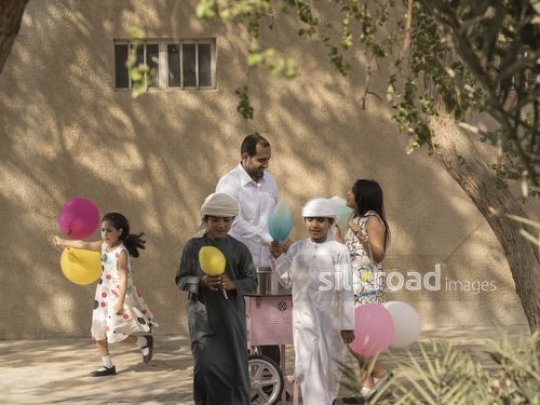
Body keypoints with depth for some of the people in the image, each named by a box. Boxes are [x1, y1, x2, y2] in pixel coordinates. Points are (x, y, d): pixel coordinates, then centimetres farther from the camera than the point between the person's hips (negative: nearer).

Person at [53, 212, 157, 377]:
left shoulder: (121, 253, -21)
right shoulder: (103, 246, 2)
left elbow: (124, 277, -25)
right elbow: (84, 244, 13)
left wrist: (120, 301, -31)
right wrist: (64, 243, 23)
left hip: (118, 295, -8)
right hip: (104, 294, 8)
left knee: (115, 331, -13)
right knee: (98, 331, 8)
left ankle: (145, 342, 11)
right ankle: (108, 365, 17)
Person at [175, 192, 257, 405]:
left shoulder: (239, 249, 0)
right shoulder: (193, 246, 0)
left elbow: (252, 281, 3)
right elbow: (181, 279, 2)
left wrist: (233, 285, -17)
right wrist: (201, 281, -17)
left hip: (231, 317, 1)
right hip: (203, 316, -1)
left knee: (235, 367, 6)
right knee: (207, 366, -10)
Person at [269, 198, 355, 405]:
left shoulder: (338, 251, -8)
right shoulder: (296, 249, 3)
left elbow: (345, 290, -9)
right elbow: (287, 280, 14)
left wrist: (348, 325, -11)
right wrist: (277, 257, -1)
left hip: (331, 318, -1)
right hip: (304, 317, 1)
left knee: (332, 368, 14)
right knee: (307, 368, -11)